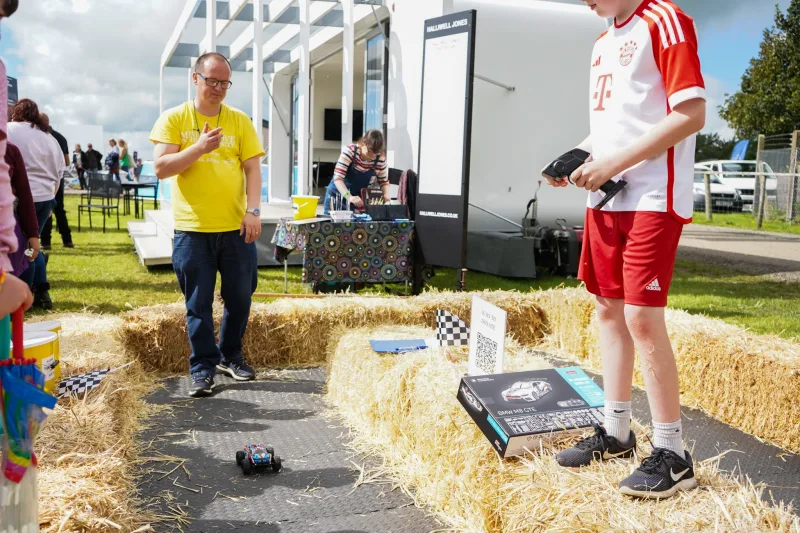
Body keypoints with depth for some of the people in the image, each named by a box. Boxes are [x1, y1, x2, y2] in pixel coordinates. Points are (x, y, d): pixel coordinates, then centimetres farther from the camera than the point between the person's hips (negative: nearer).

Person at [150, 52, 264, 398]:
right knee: (198, 303, 3)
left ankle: (230, 356, 29)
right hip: (192, 228, -2)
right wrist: (198, 148, -18)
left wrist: (253, 210, -10)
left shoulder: (239, 121, 6)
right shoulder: (173, 119, 2)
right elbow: (161, 168, -5)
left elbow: (252, 168, 3)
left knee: (240, 296, 10)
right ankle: (203, 367, 15)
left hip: (236, 227, 2)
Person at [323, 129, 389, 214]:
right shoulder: (350, 151, -20)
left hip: (358, 199, 2)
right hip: (339, 194, -2)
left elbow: (383, 181, 3)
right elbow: (337, 177, -26)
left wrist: (386, 194, -19)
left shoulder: (380, 159, -11)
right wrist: (349, 197, -41)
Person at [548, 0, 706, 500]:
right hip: (605, 196, 9)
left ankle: (673, 455, 4)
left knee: (642, 318, -10)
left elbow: (692, 115, -16)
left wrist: (615, 163, -18)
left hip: (653, 197, -9)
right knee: (609, 309, 11)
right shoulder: (603, 42, 18)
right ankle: (616, 432, 24)